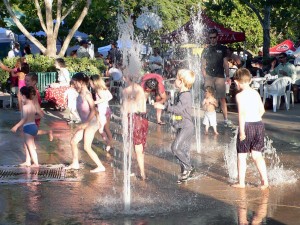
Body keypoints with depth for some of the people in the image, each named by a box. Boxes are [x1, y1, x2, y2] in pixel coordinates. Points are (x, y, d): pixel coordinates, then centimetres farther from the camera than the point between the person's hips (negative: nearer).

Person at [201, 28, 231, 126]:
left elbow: (225, 64, 9)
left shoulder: (222, 48, 10)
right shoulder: (206, 50, 12)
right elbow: (203, 65, 11)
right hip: (209, 77, 1)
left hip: (219, 77, -1)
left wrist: (227, 76, -2)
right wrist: (205, 77, -2)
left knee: (222, 99, -5)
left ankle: (226, 119, -5)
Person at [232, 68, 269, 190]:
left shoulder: (240, 95, -10)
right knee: (257, 155, 13)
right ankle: (265, 181, 9)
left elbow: (242, 113, -17)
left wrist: (242, 131, -17)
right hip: (259, 124, 6)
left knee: (241, 155, 7)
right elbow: (262, 110, 13)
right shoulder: (256, 93, 9)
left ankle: (241, 182, 13)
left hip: (247, 125, -6)